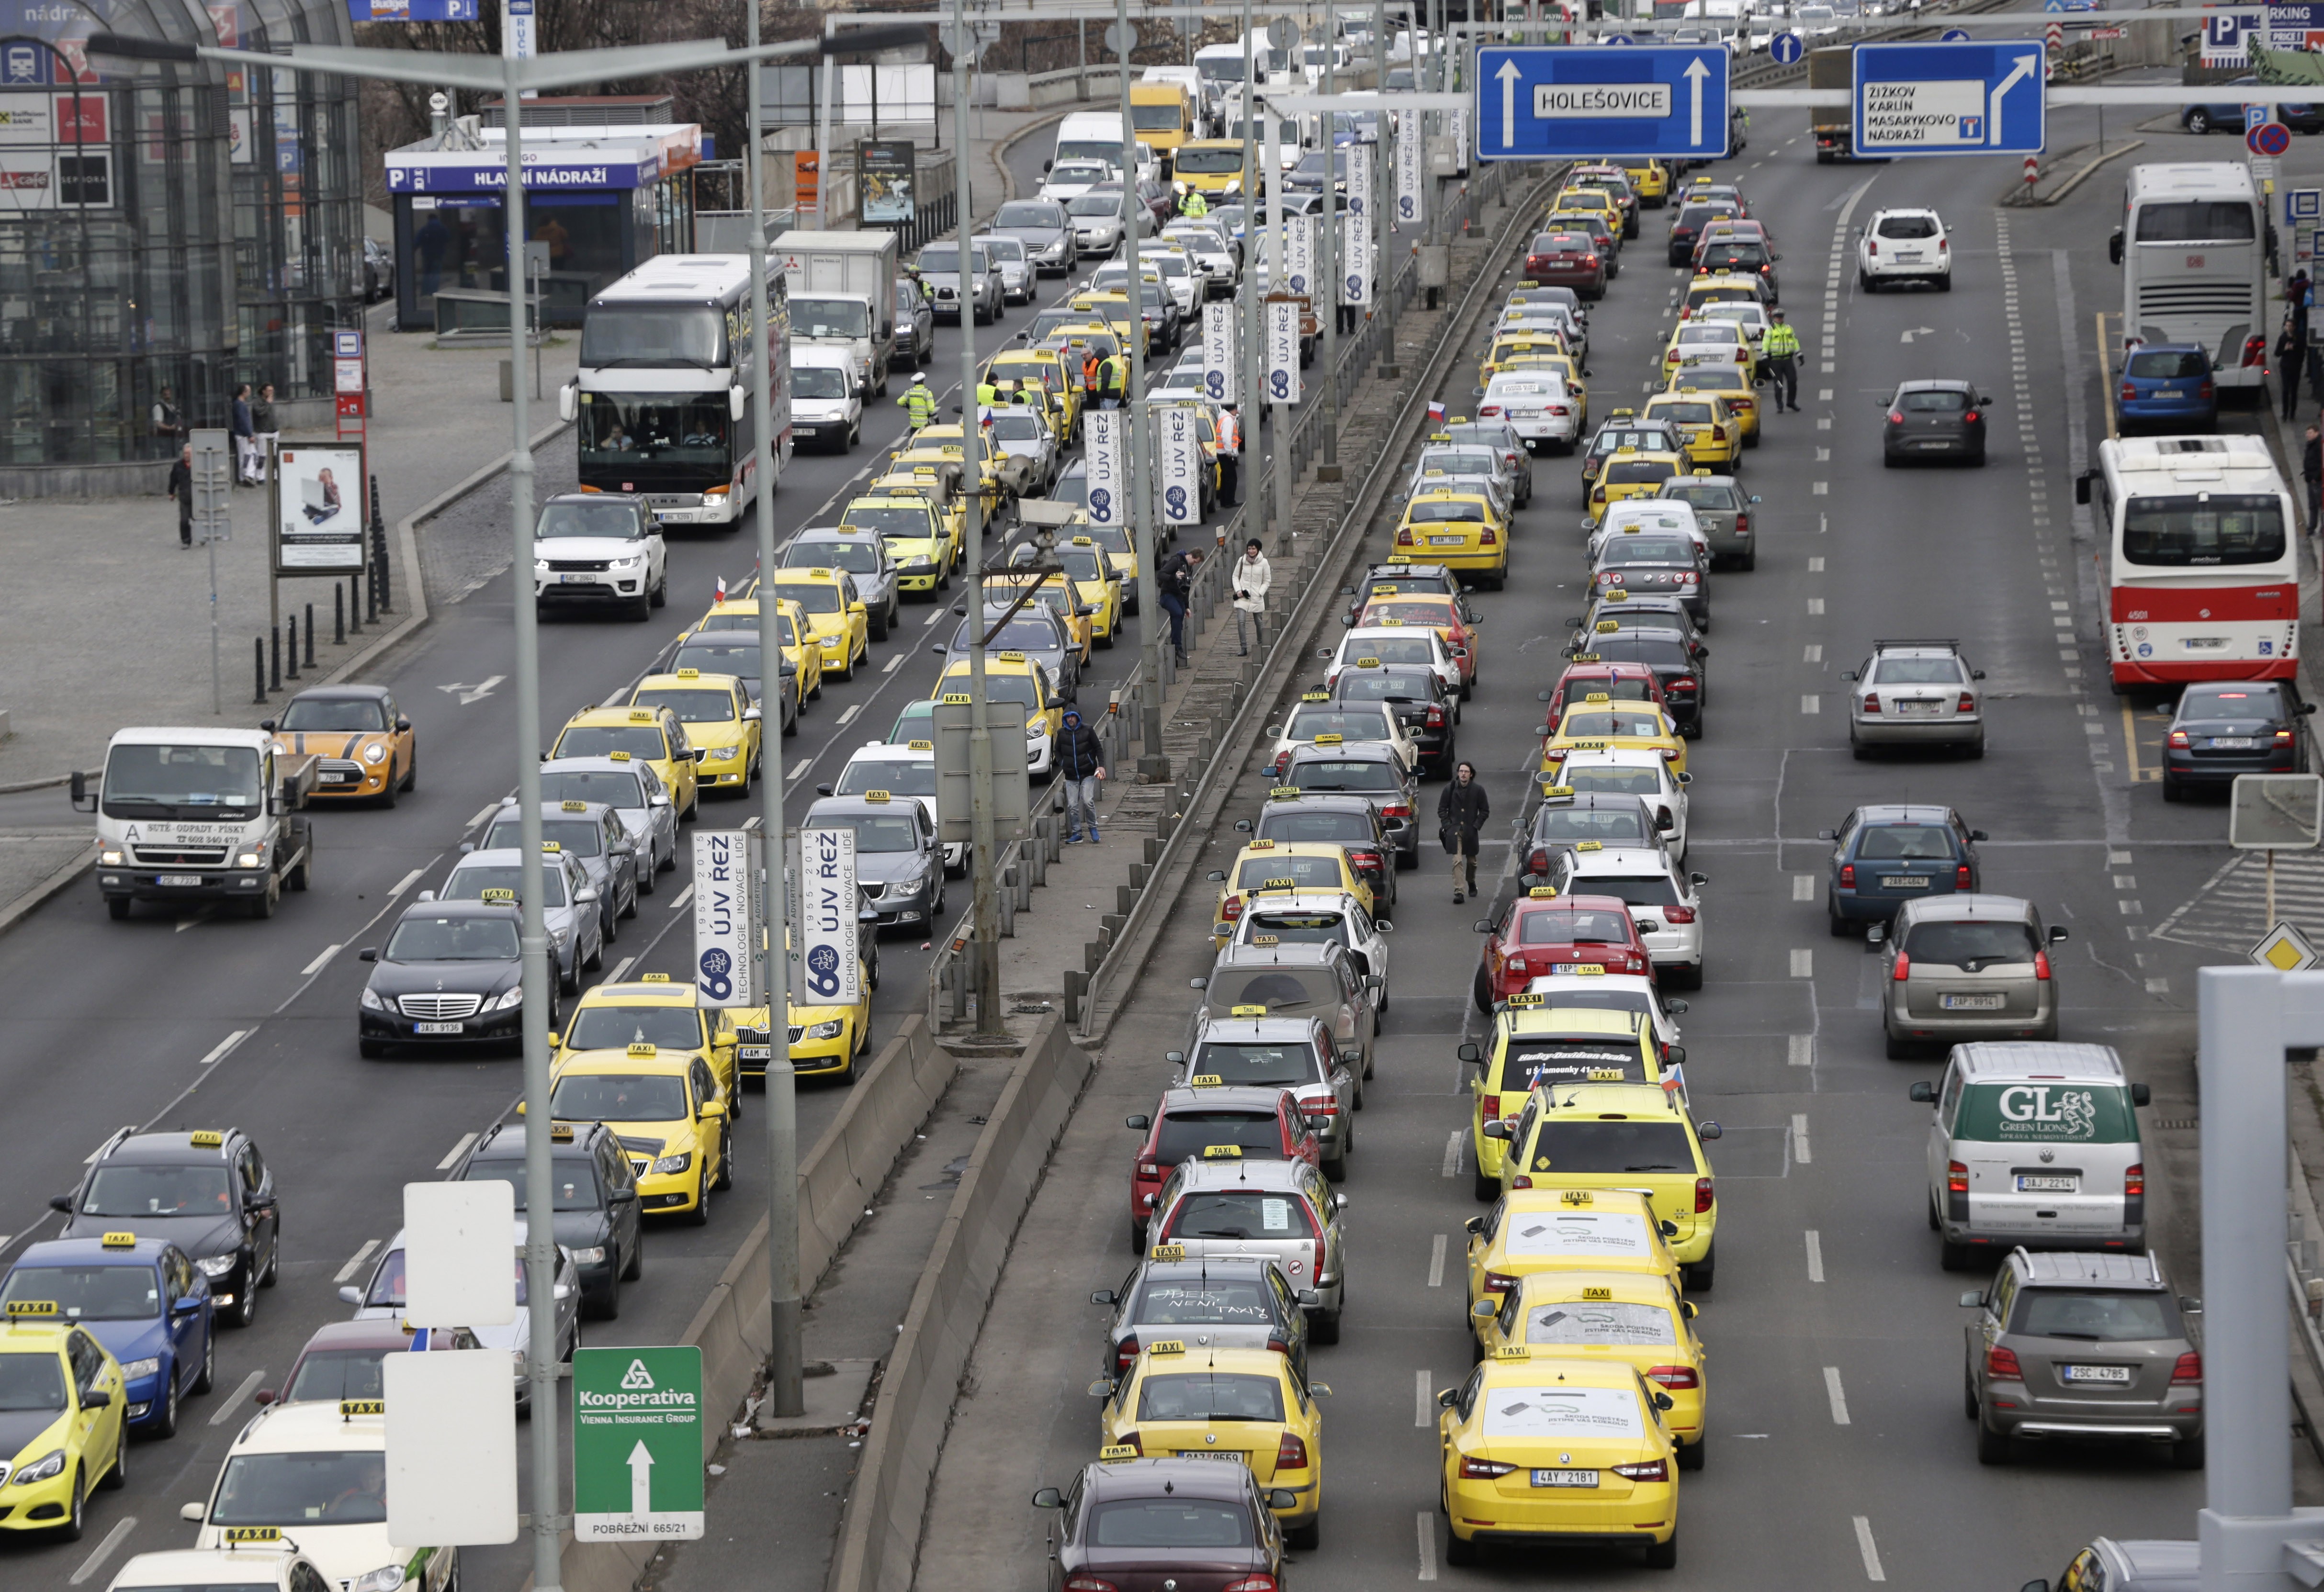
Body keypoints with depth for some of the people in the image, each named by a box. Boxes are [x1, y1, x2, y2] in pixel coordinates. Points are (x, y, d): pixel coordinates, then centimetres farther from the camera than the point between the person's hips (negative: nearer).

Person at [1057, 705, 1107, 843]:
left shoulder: (1087, 731, -1)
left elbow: (1098, 748, 4)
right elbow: (1057, 751, 18)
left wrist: (1101, 765, -9)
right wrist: (1061, 765, 2)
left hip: (1088, 774, -3)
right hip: (1071, 777, 3)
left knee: (1088, 801, -15)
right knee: (1072, 805, -2)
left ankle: (1093, 828, 2)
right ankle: (1077, 833, 5)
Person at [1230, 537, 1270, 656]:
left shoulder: (1263, 563, -4)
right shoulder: (1242, 561, -1)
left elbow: (1267, 581, 2)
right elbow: (1236, 576, 8)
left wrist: (1260, 593, -10)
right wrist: (1238, 590, -7)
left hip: (1257, 599, 0)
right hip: (1242, 598, 0)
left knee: (1259, 623, 11)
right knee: (1240, 621, -13)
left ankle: (1260, 645, 31)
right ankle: (1243, 648, -8)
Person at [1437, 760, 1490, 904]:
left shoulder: (1478, 790, -1)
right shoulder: (1450, 789, 0)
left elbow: (1485, 811, 5)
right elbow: (1442, 809, 7)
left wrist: (1476, 826, -5)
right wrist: (1447, 825, -4)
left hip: (1470, 831, 1)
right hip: (1454, 831, -1)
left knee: (1471, 861, 15)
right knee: (1457, 861, -12)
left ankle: (1472, 883, 43)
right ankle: (1458, 892, -16)